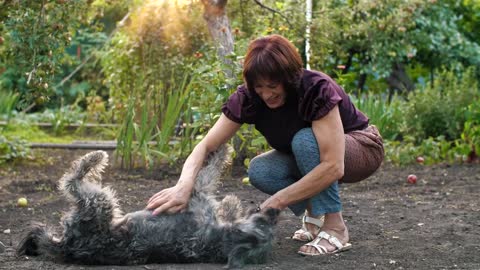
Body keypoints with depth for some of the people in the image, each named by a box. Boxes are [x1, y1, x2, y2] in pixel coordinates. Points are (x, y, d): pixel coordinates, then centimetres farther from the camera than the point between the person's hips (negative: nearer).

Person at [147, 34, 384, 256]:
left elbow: (333, 166, -40)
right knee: (259, 171, -23)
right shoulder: (248, 97, -19)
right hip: (307, 155, 5)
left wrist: (278, 201, -39)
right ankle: (314, 212, 1)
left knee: (305, 139, -34)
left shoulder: (317, 90, -34)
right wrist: (183, 186, -42)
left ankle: (335, 228, -22)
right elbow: (206, 146, -23)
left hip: (360, 147, -5)